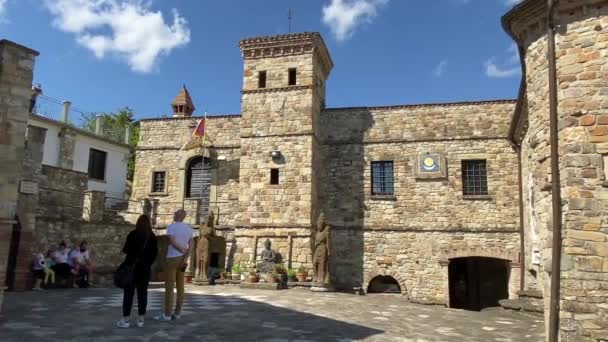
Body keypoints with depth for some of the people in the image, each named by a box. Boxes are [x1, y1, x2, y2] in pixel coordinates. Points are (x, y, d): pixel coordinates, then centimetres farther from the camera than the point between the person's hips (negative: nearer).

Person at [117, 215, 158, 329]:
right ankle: (141, 319, 9)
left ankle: (125, 319, 2)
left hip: (132, 266, -3)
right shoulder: (153, 237, 2)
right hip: (145, 268, 3)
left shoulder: (133, 234, -8)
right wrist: (148, 263, 13)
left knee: (128, 292, 2)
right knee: (142, 292, 8)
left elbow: (125, 250, -7)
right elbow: (154, 253, 3)